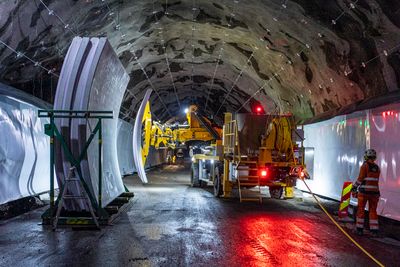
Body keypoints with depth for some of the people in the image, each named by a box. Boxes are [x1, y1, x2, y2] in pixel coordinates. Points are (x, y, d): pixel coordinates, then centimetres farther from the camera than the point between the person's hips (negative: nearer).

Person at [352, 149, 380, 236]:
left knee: (361, 210, 6)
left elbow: (360, 178, -12)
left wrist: (354, 186, 0)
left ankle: (359, 229, 8)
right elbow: (375, 181, 13)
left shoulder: (365, 165, -7)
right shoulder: (377, 167, 11)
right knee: (373, 211, 8)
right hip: (374, 192, 4)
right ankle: (374, 230, 5)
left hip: (364, 191, -4)